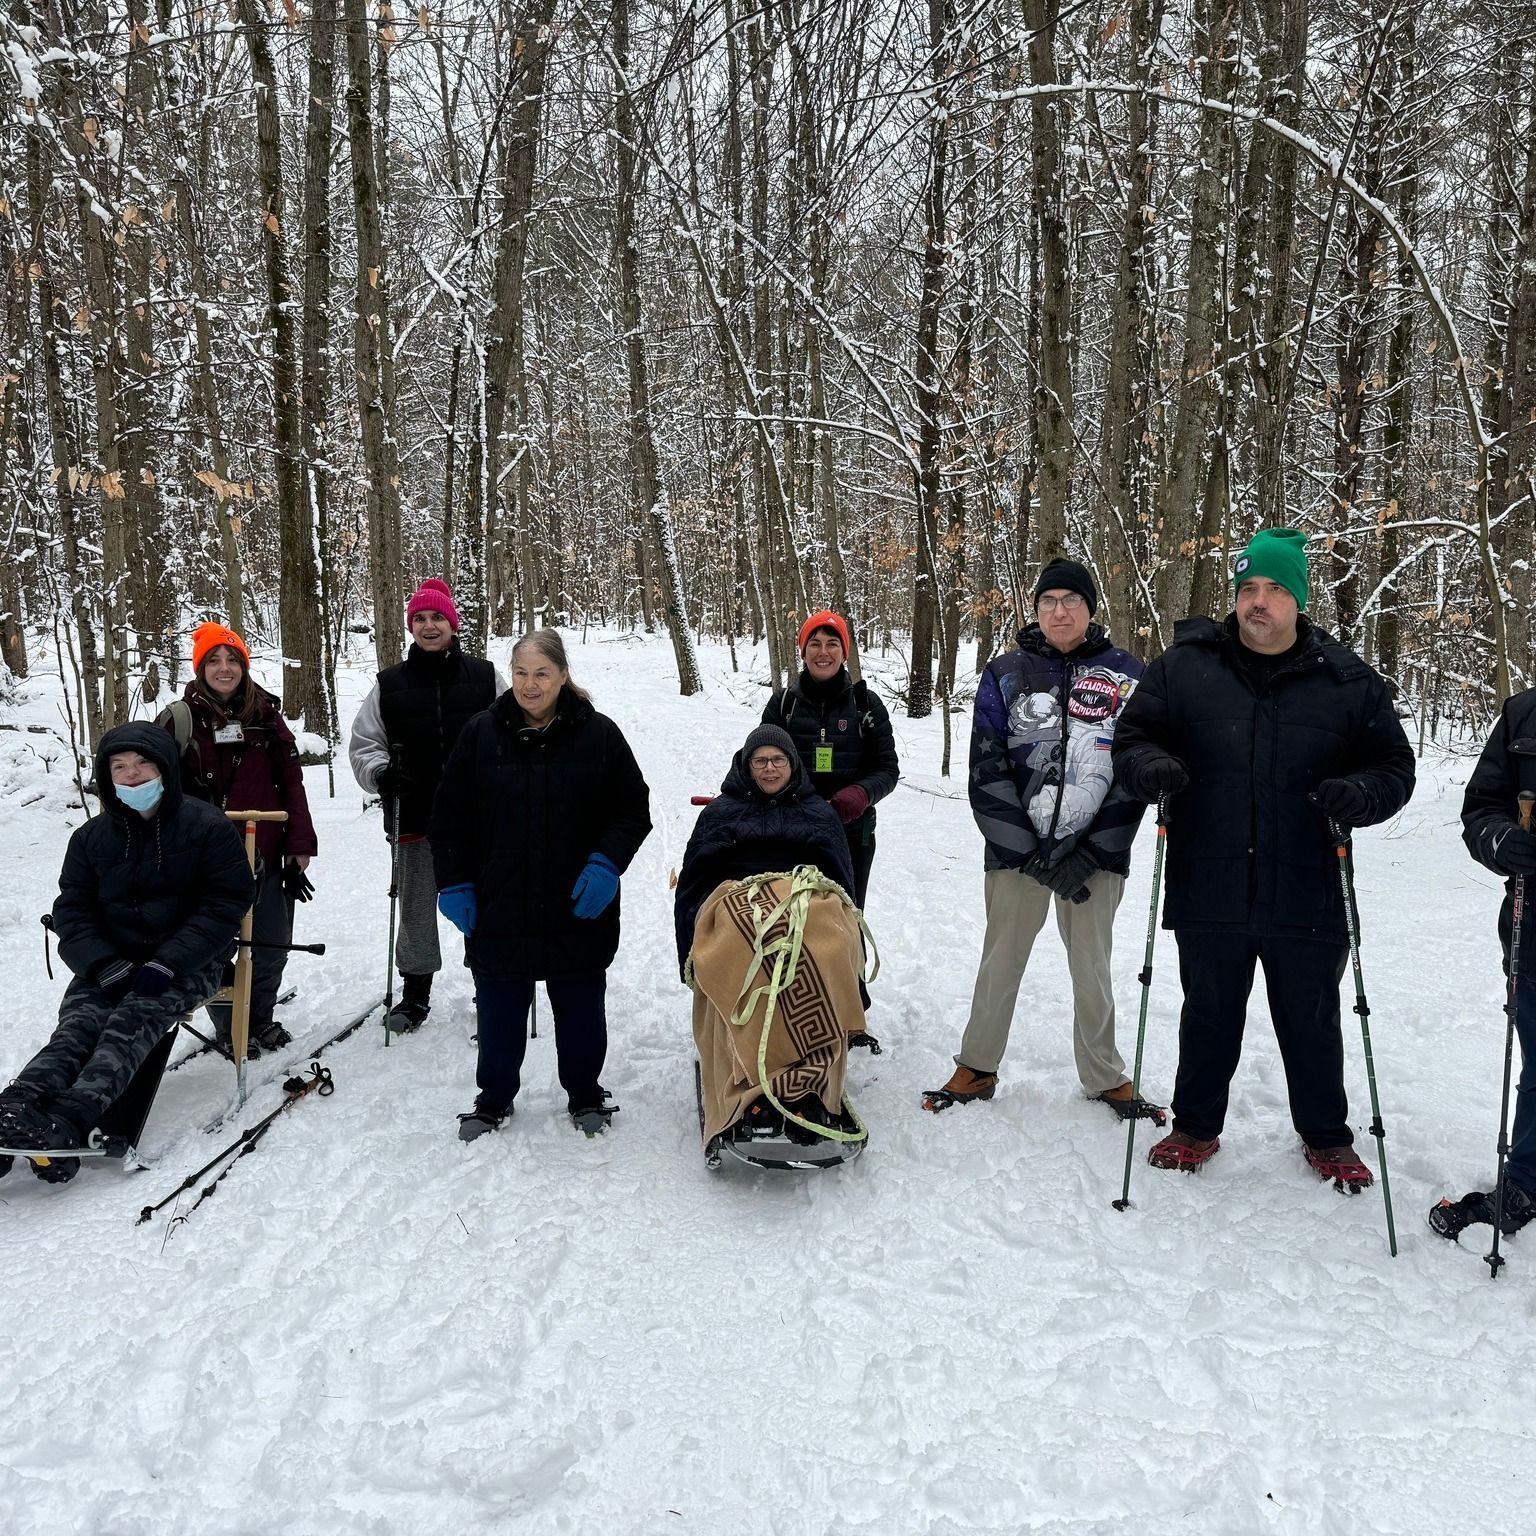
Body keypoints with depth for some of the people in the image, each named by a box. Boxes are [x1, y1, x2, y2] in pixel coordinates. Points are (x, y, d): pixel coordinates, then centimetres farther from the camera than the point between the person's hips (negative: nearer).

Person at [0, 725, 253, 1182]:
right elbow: (72, 912, 8)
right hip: (110, 961, 4)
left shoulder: (208, 827, -1)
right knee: (78, 1025, -24)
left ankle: (69, 1121, -49)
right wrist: (105, 965, -13)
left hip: (188, 962, -3)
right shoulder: (91, 838, 11)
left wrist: (166, 964, -18)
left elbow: (226, 904, -6)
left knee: (132, 1019, -30)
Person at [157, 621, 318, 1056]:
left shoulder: (267, 717, 7)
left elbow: (292, 786, 6)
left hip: (264, 854, 3)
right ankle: (229, 1026, 21)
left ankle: (259, 1017, 30)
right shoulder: (181, 719, -1)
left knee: (272, 945, 9)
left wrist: (298, 848, 2)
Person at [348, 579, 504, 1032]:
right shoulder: (390, 684, 5)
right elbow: (363, 743, 11)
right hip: (414, 819, 1)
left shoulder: (484, 677, 2)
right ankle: (415, 992, 26)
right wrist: (380, 773, -8)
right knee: (416, 909, 11)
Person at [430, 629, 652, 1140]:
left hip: (578, 906, 0)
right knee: (499, 1008, 11)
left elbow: (632, 810, 1)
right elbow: (450, 818, 4)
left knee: (580, 1006, 13)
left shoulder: (598, 734, -4)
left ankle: (584, 1094, 32)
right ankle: (494, 1099, 29)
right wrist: (454, 884, -1)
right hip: (499, 906, 1)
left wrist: (605, 865, -12)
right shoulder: (481, 733, 0)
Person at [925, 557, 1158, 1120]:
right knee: (1000, 963, 8)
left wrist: (1088, 856, -9)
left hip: (1096, 852, 0)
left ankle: (1104, 1077, 25)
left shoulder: (1124, 673, 2)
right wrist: (1035, 855, -9)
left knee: (1092, 968, 10)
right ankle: (977, 1068, 23)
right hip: (1017, 848, 0)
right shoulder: (1006, 673, 1)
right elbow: (987, 774, -2)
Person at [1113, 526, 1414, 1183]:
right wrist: (1150, 767, -17)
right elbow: (1131, 739, 6)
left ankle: (1326, 1137, 36)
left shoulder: (1347, 680, 2)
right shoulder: (1183, 666, 0)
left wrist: (1361, 794, -15)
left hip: (1306, 898, 0)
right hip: (1208, 894, 0)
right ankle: (1196, 1127, 35)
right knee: (1208, 1017, 15)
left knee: (1311, 1023, 15)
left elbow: (1395, 765, 7)